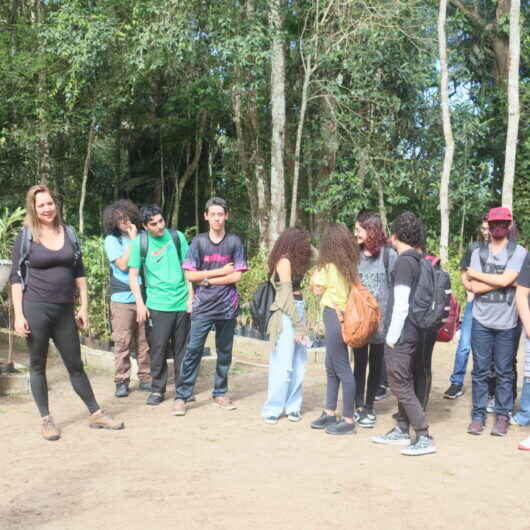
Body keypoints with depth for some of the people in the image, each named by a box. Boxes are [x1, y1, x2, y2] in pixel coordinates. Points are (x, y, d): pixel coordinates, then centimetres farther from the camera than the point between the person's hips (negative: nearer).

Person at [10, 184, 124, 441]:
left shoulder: (69, 233, 7)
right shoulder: (25, 237, -2)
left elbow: (79, 273, 11)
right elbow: (16, 278, -3)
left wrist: (84, 307, 7)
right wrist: (18, 315, -10)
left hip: (65, 311, 3)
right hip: (35, 310, -3)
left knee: (75, 365, 11)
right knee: (38, 365, 6)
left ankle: (96, 414, 19)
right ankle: (46, 420, 16)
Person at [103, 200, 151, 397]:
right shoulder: (112, 240, 1)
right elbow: (123, 265, -11)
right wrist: (132, 240, -9)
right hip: (122, 299, -3)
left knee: (145, 341, 5)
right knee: (122, 341, -1)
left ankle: (145, 378, 13)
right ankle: (122, 381, 6)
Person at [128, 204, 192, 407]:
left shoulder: (177, 237, 4)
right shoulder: (139, 243, -1)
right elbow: (133, 275, 2)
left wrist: (191, 297, 3)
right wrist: (140, 304, -6)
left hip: (182, 304, 2)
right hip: (157, 305, -2)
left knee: (181, 348, 8)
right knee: (158, 348, -1)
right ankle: (157, 390, 10)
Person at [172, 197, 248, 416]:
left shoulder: (234, 242, 3)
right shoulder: (198, 241, 2)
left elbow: (237, 276, -4)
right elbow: (190, 275, -3)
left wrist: (208, 280, -7)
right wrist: (220, 271, -6)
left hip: (227, 306, 1)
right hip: (202, 307, -1)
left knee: (225, 352, 10)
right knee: (193, 351, -6)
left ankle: (220, 393, 23)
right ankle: (181, 396, -1)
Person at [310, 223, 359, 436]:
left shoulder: (329, 266, -13)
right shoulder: (350, 265, 7)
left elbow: (318, 290, -2)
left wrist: (315, 273, 7)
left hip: (334, 316, -9)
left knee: (342, 369, -4)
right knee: (331, 368, 18)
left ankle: (348, 420, 1)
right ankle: (329, 413, 28)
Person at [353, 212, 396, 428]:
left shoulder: (388, 254, -4)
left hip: (380, 317, -3)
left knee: (376, 363, 8)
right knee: (359, 362, 3)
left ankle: (369, 406, 18)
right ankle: (359, 406, 8)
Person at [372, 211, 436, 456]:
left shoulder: (404, 262, -17)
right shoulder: (418, 260, 11)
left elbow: (401, 305, -20)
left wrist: (392, 337, -14)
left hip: (401, 336, -9)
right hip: (413, 334, 9)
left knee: (401, 386, -5)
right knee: (405, 384, 16)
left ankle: (424, 438, -4)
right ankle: (401, 431, 25)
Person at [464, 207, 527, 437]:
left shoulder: (519, 252, 1)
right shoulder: (478, 253, 8)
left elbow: (505, 280, -14)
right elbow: (475, 287, -4)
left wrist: (474, 274, -3)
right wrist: (506, 281, -8)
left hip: (506, 323, -2)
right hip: (481, 322, 2)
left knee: (504, 372, 4)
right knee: (480, 370, 5)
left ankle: (502, 416, 13)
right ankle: (478, 415, 13)